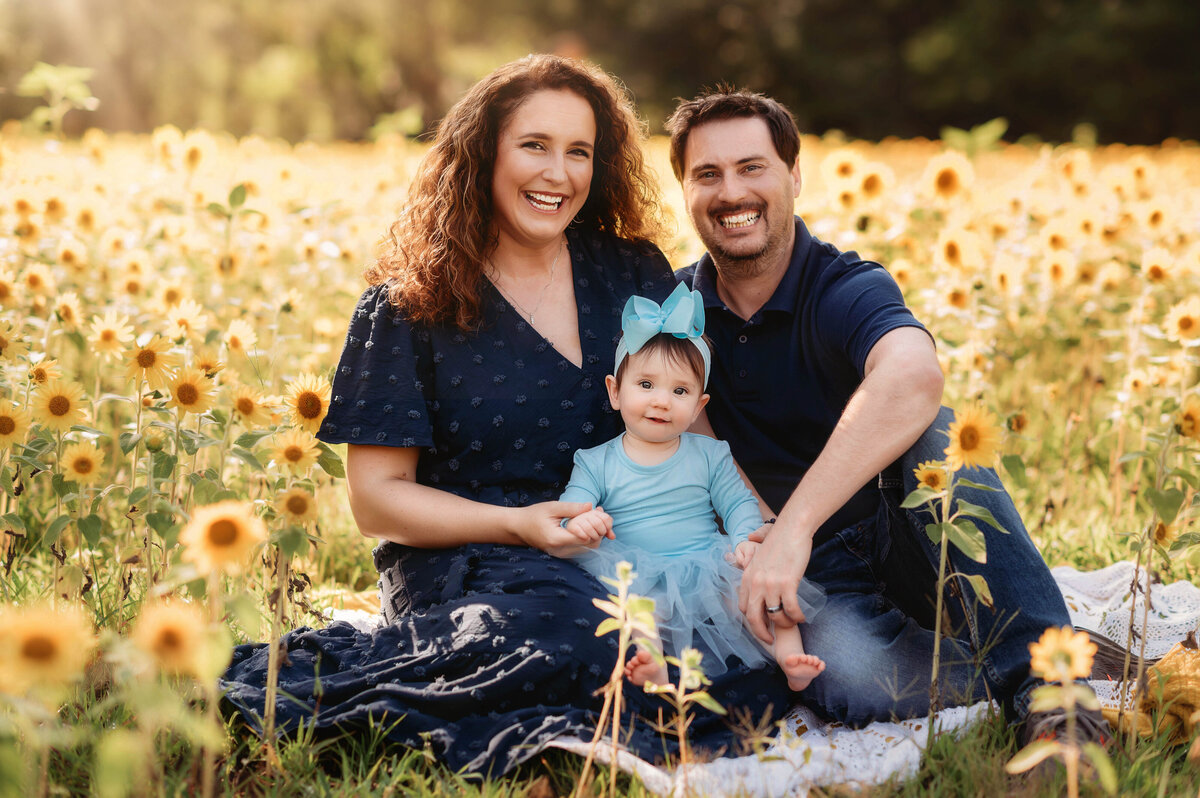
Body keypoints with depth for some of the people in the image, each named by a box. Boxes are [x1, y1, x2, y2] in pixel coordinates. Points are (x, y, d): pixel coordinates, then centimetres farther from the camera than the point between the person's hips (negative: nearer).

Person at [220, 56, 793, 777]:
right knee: (569, 646, -37)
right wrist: (516, 525, -15)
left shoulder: (635, 275, 10)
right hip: (462, 557, -4)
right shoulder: (411, 305, 0)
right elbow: (376, 498, -1)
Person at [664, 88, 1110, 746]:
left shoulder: (847, 289, -14)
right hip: (820, 578, 2)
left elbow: (914, 377, -38)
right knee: (852, 675, -34)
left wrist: (792, 526, -46)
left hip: (905, 546, -2)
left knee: (937, 432, -34)